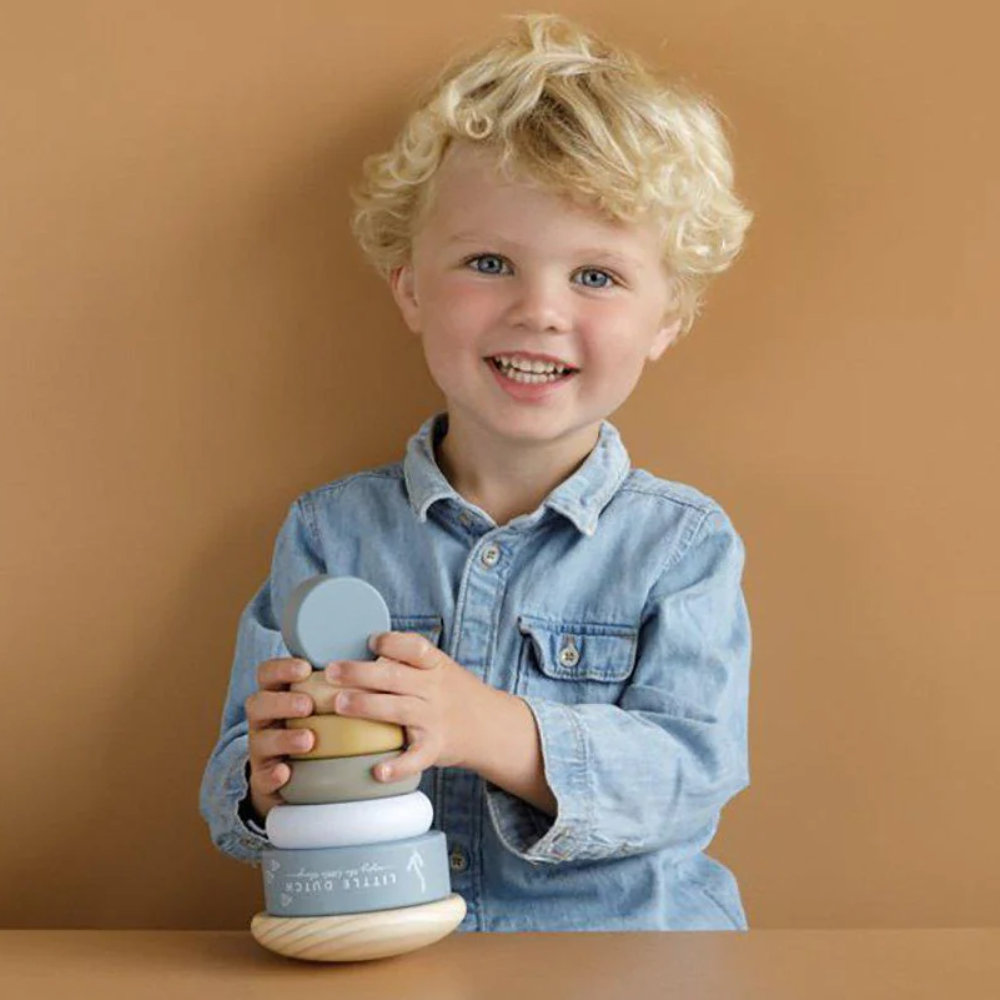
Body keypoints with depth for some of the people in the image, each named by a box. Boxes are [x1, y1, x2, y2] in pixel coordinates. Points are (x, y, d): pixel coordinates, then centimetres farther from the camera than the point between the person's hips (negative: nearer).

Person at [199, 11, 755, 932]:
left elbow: (690, 771, -11)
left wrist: (494, 731, -27)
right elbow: (233, 805, 4)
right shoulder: (331, 530, 5)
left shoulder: (683, 544, 1)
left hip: (628, 966, -1)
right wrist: (271, 783, -19)